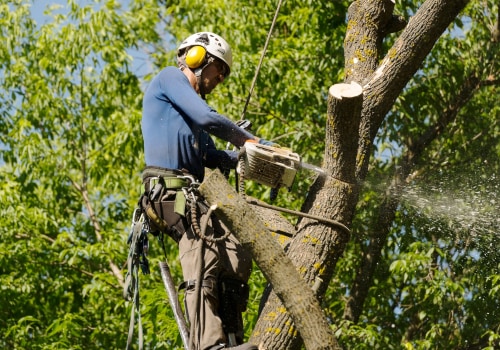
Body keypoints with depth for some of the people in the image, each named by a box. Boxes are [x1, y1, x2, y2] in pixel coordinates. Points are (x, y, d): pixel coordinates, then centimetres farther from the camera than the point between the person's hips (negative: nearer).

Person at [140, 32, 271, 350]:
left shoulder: (191, 116, 33)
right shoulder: (170, 78, 6)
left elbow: (211, 157, 22)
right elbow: (207, 118, -9)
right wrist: (251, 141, 1)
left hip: (193, 193, 10)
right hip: (170, 189, -10)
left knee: (237, 258, -3)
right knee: (205, 262, -24)